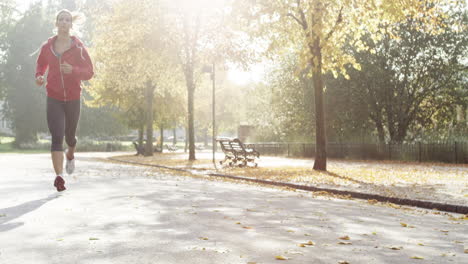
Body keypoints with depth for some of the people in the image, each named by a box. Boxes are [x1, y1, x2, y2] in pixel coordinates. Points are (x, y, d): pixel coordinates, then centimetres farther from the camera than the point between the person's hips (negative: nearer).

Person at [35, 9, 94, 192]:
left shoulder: (78, 48, -7)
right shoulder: (47, 46, 1)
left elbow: (89, 72, -6)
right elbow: (41, 64, 19)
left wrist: (73, 70, -25)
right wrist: (39, 76, -3)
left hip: (73, 99, 0)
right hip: (54, 99, 0)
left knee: (69, 136, 16)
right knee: (57, 137, -15)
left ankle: (70, 156, 50)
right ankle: (59, 176, -18)